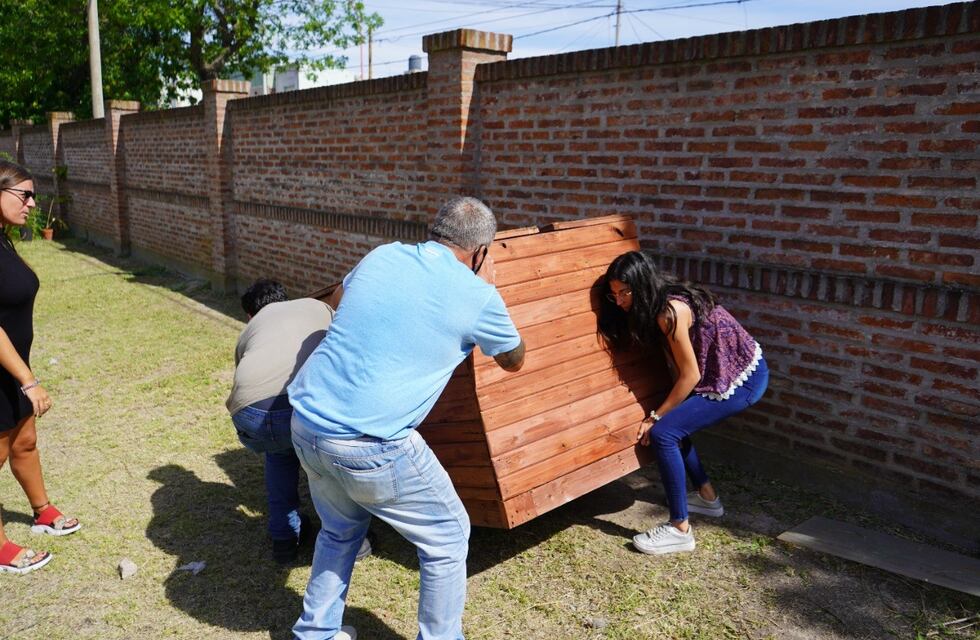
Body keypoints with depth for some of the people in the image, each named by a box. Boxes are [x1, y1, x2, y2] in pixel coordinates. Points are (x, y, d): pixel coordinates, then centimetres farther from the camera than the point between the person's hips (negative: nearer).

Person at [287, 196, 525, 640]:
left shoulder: (381, 256, 8)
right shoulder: (475, 295, -6)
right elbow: (514, 360, 14)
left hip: (306, 423, 7)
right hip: (370, 445, -7)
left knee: (341, 529, 31)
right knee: (447, 538, 15)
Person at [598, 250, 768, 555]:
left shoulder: (670, 311, -25)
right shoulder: (661, 303, 2)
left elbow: (690, 375, -19)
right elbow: (679, 367, 11)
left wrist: (655, 417, -11)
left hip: (743, 380, -9)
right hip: (721, 373, 9)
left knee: (663, 433, -16)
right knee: (674, 421, 15)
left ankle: (680, 530, -7)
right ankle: (707, 496, 30)